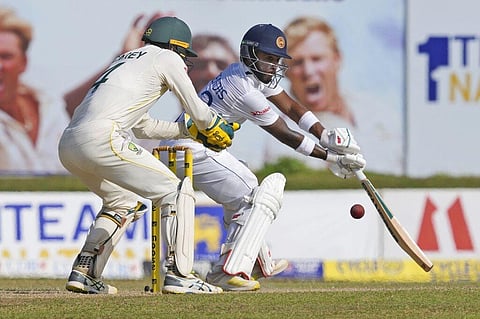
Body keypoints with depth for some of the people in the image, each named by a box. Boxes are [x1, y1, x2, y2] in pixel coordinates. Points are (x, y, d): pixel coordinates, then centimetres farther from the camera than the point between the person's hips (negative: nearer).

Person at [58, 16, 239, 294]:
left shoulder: (125, 60, 33)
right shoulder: (167, 58, 10)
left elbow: (143, 126, 38)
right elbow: (198, 111, 13)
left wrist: (190, 130, 41)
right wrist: (219, 129, 34)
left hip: (68, 146, 9)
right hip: (102, 137, -8)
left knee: (124, 203, 29)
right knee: (177, 192, -1)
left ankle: (84, 272, 21)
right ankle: (179, 274, -10)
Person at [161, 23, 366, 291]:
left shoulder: (257, 72, 6)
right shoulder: (244, 89, -22)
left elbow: (290, 106, 6)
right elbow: (285, 135, -16)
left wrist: (326, 135, -9)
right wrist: (331, 156, -11)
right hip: (192, 149, -11)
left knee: (243, 190, 27)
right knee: (258, 198, -12)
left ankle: (260, 263, 40)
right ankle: (228, 271, -21)